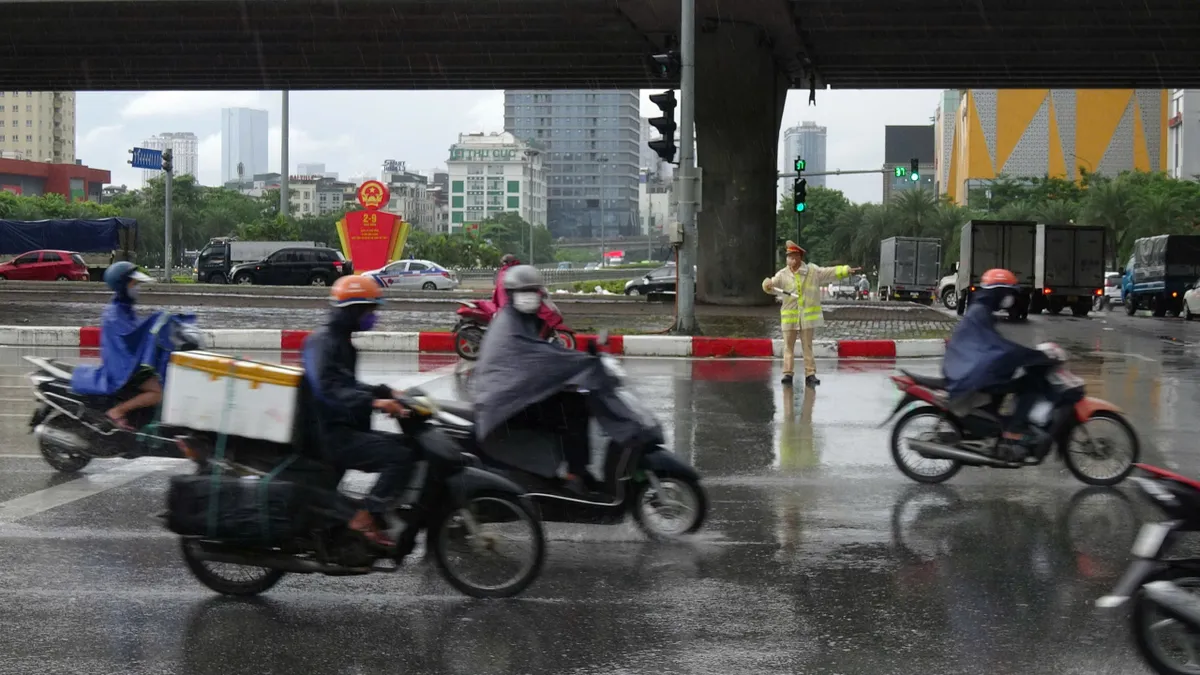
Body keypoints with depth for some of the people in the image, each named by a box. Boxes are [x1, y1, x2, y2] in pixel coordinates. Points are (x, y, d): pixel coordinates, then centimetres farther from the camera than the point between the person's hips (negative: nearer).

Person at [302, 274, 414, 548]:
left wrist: (387, 392, 14)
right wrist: (373, 402, -38)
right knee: (400, 457, -23)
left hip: (347, 430, 10)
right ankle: (366, 519, -22)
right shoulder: (323, 341, -13)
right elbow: (328, 389, -28)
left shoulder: (341, 341, 20)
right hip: (333, 435, -10)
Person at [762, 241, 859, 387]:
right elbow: (772, 284, -8)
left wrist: (847, 270, -8)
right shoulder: (783, 274, -1)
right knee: (788, 346, 2)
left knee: (808, 346, 5)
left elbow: (831, 272, 1)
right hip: (789, 317, 0)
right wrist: (768, 285, -31)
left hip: (807, 316, 0)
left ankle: (810, 374, 7)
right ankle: (788, 373, 4)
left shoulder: (813, 271, 0)